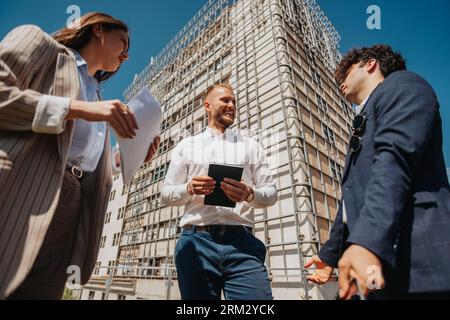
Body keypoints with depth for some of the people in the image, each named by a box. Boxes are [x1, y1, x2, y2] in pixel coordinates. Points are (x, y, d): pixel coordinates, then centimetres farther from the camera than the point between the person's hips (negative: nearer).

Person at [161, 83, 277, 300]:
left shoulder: (250, 145, 14)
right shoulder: (186, 145, 14)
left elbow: (271, 193, 8)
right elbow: (166, 194, 11)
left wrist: (249, 194, -14)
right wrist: (189, 189, -11)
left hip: (242, 242, 0)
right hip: (196, 241, 1)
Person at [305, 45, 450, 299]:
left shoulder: (401, 84, 1)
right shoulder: (363, 127, 25)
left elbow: (395, 156, -20)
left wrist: (365, 241, -33)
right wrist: (330, 254, 27)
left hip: (413, 265, -8)